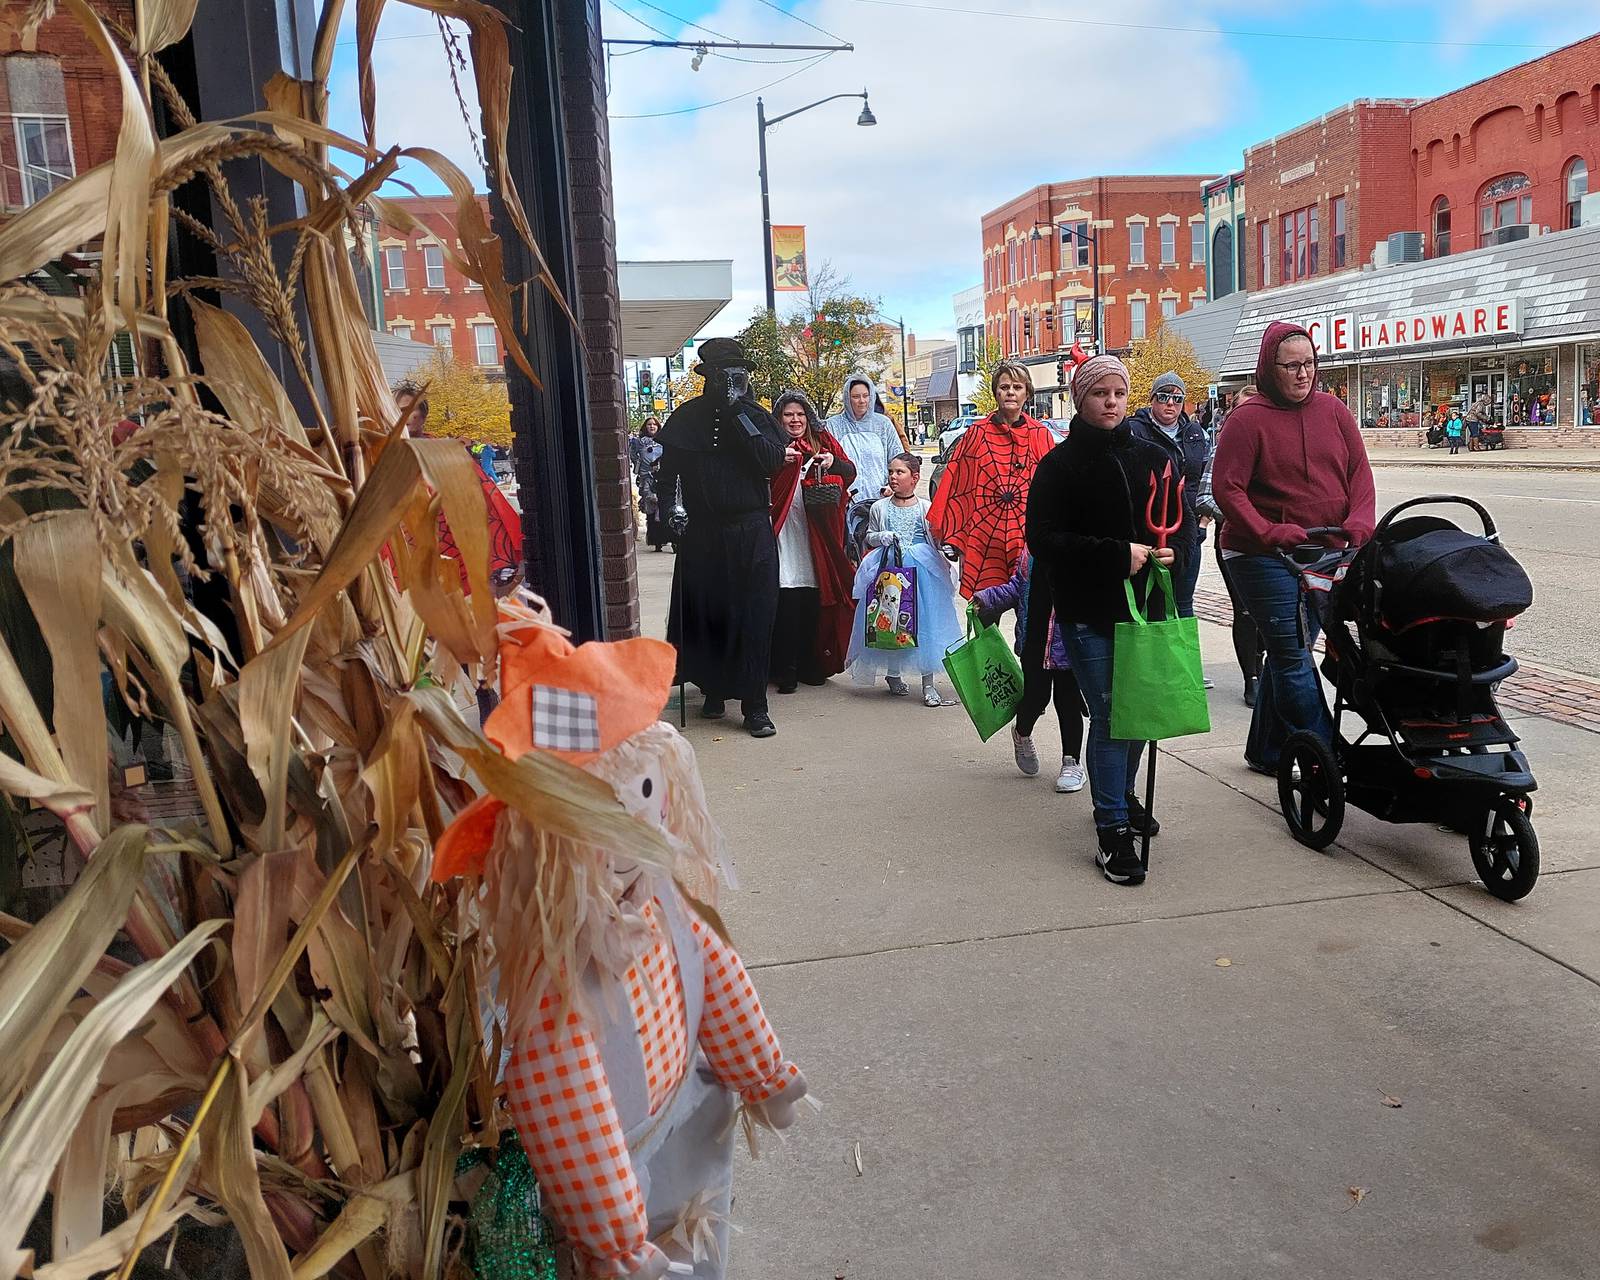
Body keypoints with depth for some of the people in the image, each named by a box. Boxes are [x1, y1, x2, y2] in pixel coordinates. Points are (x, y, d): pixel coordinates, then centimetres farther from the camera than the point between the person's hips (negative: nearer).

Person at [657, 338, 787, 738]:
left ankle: (754, 705, 2)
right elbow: (668, 469, 9)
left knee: (755, 617, -3)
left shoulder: (756, 414, 5)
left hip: (752, 532, 0)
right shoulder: (688, 417, 5)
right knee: (705, 612, 6)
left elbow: (773, 462, -10)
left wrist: (742, 418, -13)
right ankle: (713, 690, 25)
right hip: (702, 532, 1)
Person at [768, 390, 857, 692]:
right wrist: (779, 460, -23)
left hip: (817, 537, 3)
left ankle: (813, 666, 15)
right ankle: (785, 671, -2)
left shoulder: (823, 442, 14)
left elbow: (850, 472, 6)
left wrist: (833, 462, -13)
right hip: (783, 535, -3)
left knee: (814, 602, 4)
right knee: (786, 603, -8)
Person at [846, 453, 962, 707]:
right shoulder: (879, 508, 9)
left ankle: (928, 682, -3)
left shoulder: (926, 508, 6)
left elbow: (937, 539, 9)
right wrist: (881, 537, -6)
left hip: (922, 573, -1)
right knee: (889, 620, 0)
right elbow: (868, 537, 16)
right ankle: (892, 672, 21)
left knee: (925, 622, -7)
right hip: (888, 572, 1)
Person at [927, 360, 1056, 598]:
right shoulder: (977, 433, 4)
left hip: (1029, 537, 0)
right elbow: (956, 483, 5)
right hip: (983, 538, 0)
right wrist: (951, 538, 1)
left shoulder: (1040, 435, 6)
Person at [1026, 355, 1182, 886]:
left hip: (1142, 605, 5)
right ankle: (1111, 832, 2)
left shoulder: (1151, 457, 9)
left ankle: (1122, 797, 37)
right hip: (1088, 613, -5)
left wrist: (1171, 548, 0)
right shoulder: (1060, 464, -5)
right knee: (1109, 715, -6)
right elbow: (1043, 538, -14)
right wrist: (1117, 554, -20)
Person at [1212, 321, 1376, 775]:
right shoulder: (1249, 419, -8)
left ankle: (1266, 751, 26)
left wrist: (1359, 521, -8)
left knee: (1289, 652, 13)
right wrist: (1270, 533, -22)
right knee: (1293, 657, -8)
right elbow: (1226, 487, -12)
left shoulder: (1332, 409, 8)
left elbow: (1359, 470, 9)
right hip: (1264, 557, -6)